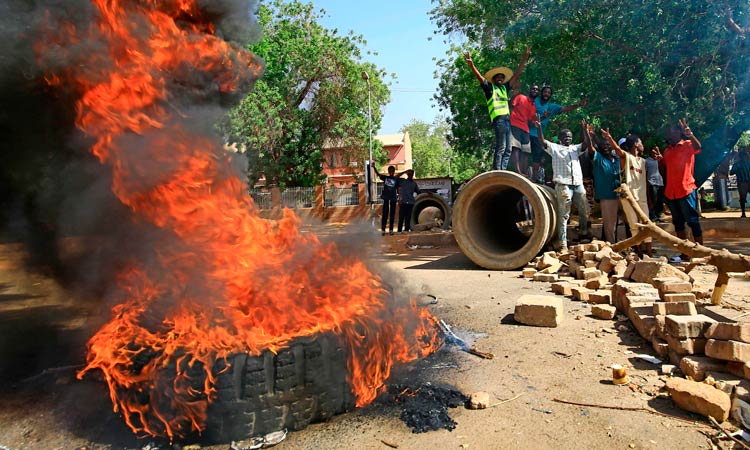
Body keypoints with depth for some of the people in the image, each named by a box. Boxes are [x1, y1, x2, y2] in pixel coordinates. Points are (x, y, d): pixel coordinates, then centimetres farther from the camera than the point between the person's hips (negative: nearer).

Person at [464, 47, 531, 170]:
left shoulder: (505, 88, 26)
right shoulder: (489, 87, 11)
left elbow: (516, 74, 29)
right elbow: (479, 76, -2)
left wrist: (525, 59, 27)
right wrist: (471, 63, -18)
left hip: (507, 119, 7)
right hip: (498, 119, -7)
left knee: (507, 150, 1)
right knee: (500, 148, -16)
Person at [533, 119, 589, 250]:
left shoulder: (575, 148, 22)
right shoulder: (555, 147, 8)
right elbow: (542, 142, -3)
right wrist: (539, 127, -16)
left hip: (578, 184, 6)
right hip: (563, 185, -5)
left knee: (584, 212, 14)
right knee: (563, 215, -7)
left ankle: (583, 235, 31)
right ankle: (563, 244, -8)